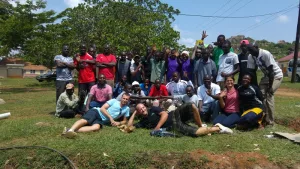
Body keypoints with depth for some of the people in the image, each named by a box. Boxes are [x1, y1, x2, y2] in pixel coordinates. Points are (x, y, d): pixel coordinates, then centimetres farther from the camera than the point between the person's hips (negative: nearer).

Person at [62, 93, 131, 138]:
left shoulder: (126, 109, 13)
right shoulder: (114, 101, 2)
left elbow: (125, 121, 20)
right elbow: (102, 108, -4)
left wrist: (119, 123, -4)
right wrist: (110, 118, -14)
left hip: (102, 120, 1)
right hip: (96, 112, -1)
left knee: (96, 127, -34)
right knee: (85, 121, -33)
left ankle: (73, 131, -46)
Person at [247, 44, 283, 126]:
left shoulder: (266, 54, -26)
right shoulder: (254, 56, -3)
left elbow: (271, 71, -25)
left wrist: (270, 86, -23)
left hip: (276, 76, -7)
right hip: (267, 75, 8)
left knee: (269, 95, -16)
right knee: (261, 94, -1)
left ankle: (270, 121, -8)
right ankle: (264, 117, 6)